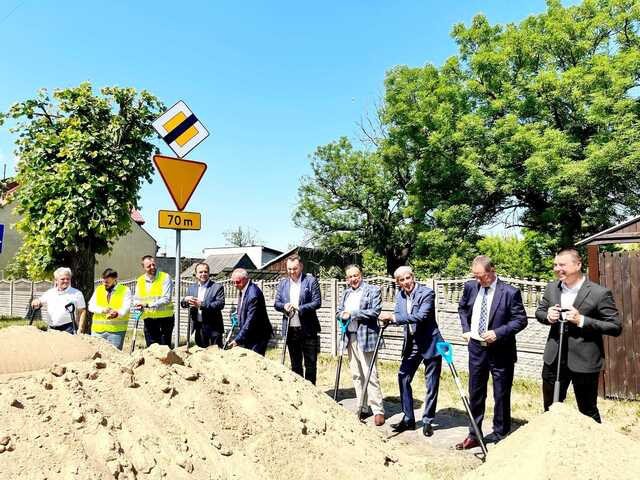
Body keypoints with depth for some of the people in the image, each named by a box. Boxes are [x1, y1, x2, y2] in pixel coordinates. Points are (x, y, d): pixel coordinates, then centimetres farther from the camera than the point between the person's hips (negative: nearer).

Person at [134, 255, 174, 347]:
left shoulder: (165, 277, -7)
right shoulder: (140, 280, 9)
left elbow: (166, 299, -15)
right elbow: (137, 299, 12)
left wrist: (150, 305, -23)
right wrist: (138, 304, -12)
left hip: (164, 317, -4)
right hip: (148, 318, 5)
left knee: (165, 346, -2)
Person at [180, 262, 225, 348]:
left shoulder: (217, 287, -4)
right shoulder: (191, 288, 12)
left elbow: (221, 304, -15)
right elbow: (183, 304, 9)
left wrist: (201, 304, -23)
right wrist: (186, 300, -16)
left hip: (213, 327, -4)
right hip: (198, 327, 5)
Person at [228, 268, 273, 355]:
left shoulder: (253, 294, -24)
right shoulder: (242, 290, 6)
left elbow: (251, 320, -25)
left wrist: (238, 340, -24)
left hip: (258, 336, -9)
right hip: (248, 335, 9)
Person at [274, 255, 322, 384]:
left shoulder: (311, 281, -4)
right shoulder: (283, 283, 10)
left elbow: (317, 302, -9)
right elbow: (276, 303, 10)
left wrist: (299, 308, -20)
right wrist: (284, 306, -12)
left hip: (308, 329, -4)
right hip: (290, 329, 4)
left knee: (310, 363, 4)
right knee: (295, 364, 14)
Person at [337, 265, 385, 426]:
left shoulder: (373, 290, -3)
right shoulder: (346, 293, 18)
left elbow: (375, 311, -13)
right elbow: (339, 310, 19)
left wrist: (352, 313, -13)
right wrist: (343, 315, -6)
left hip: (365, 337, -7)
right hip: (350, 337, 7)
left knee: (370, 375, -7)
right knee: (356, 375, 12)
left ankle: (378, 410, 1)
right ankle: (362, 408, 21)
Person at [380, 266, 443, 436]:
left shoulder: (427, 292, -17)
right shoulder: (399, 295, 4)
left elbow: (421, 316, -29)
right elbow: (399, 317, 1)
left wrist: (393, 316, -31)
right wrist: (389, 318, -23)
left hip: (430, 344, -6)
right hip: (411, 344, 6)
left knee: (431, 385, 4)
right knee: (403, 378, 7)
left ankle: (427, 421, 20)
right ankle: (408, 419, 20)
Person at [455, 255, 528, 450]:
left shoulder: (510, 292, -14)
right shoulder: (470, 287, 0)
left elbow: (521, 320, -10)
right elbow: (462, 308, 18)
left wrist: (498, 333, -20)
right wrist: (466, 329, 5)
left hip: (500, 351, -4)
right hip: (476, 347, 5)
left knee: (501, 395, 8)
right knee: (475, 393, 14)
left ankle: (500, 436, 25)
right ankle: (474, 435, 28)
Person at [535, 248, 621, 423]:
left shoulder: (599, 293, -15)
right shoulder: (551, 287, 2)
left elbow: (616, 327, -14)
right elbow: (539, 311, 13)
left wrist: (581, 320, -24)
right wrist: (548, 316, -11)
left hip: (584, 361, -5)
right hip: (554, 359, 5)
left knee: (588, 412, 13)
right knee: (550, 408, 19)